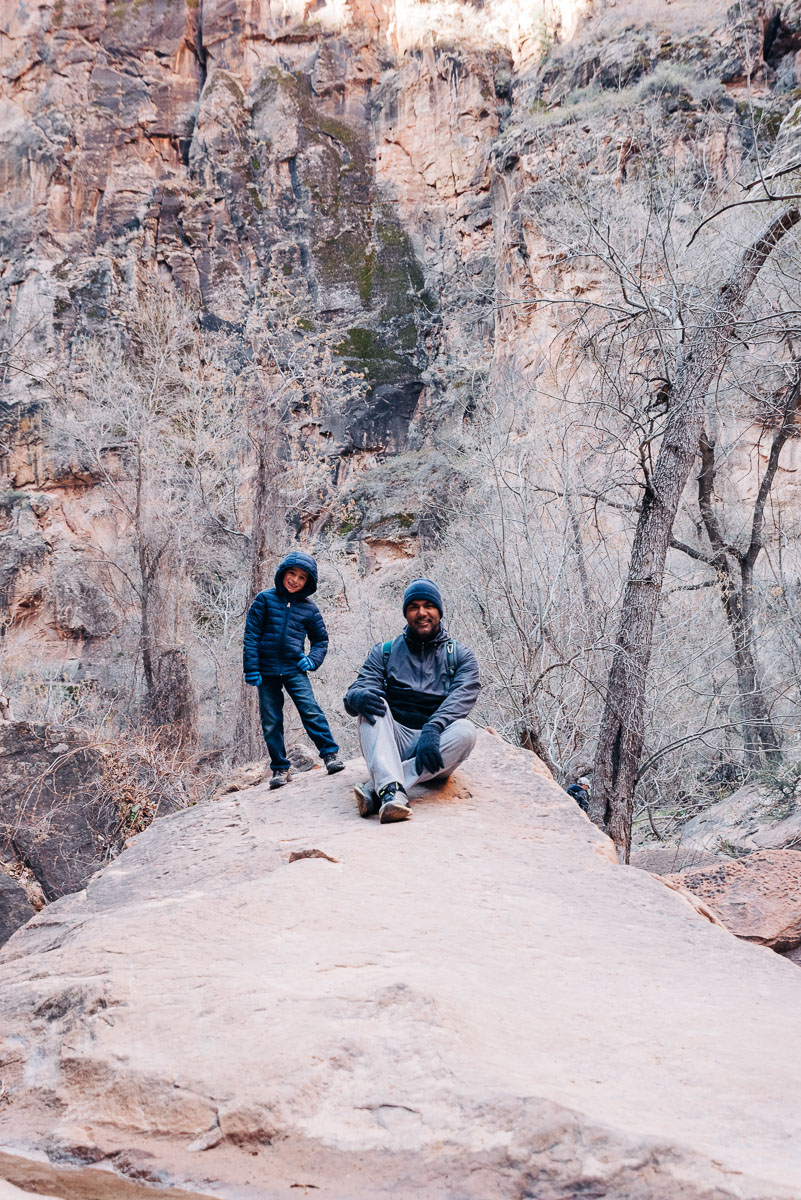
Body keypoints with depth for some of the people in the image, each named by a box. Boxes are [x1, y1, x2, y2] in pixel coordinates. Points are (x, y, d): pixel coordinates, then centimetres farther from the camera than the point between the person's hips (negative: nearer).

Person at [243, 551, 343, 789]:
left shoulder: (308, 608, 5)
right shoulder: (265, 599, 0)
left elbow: (321, 638, 18)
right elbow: (251, 635, -1)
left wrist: (313, 659, -1)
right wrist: (251, 669, -6)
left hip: (295, 669, 0)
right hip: (267, 671, 0)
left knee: (311, 711, -13)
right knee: (271, 721, 2)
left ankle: (330, 755, -6)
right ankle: (280, 769, 11)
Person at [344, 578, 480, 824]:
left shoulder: (461, 656, 9)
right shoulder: (384, 652, 13)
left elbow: (460, 699, -10)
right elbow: (354, 695, 0)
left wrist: (432, 730, -30)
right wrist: (359, 697, -28)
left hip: (435, 752, 0)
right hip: (392, 743, 1)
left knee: (465, 730, -30)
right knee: (372, 704, -25)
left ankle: (375, 788, -40)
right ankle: (391, 790, -49)